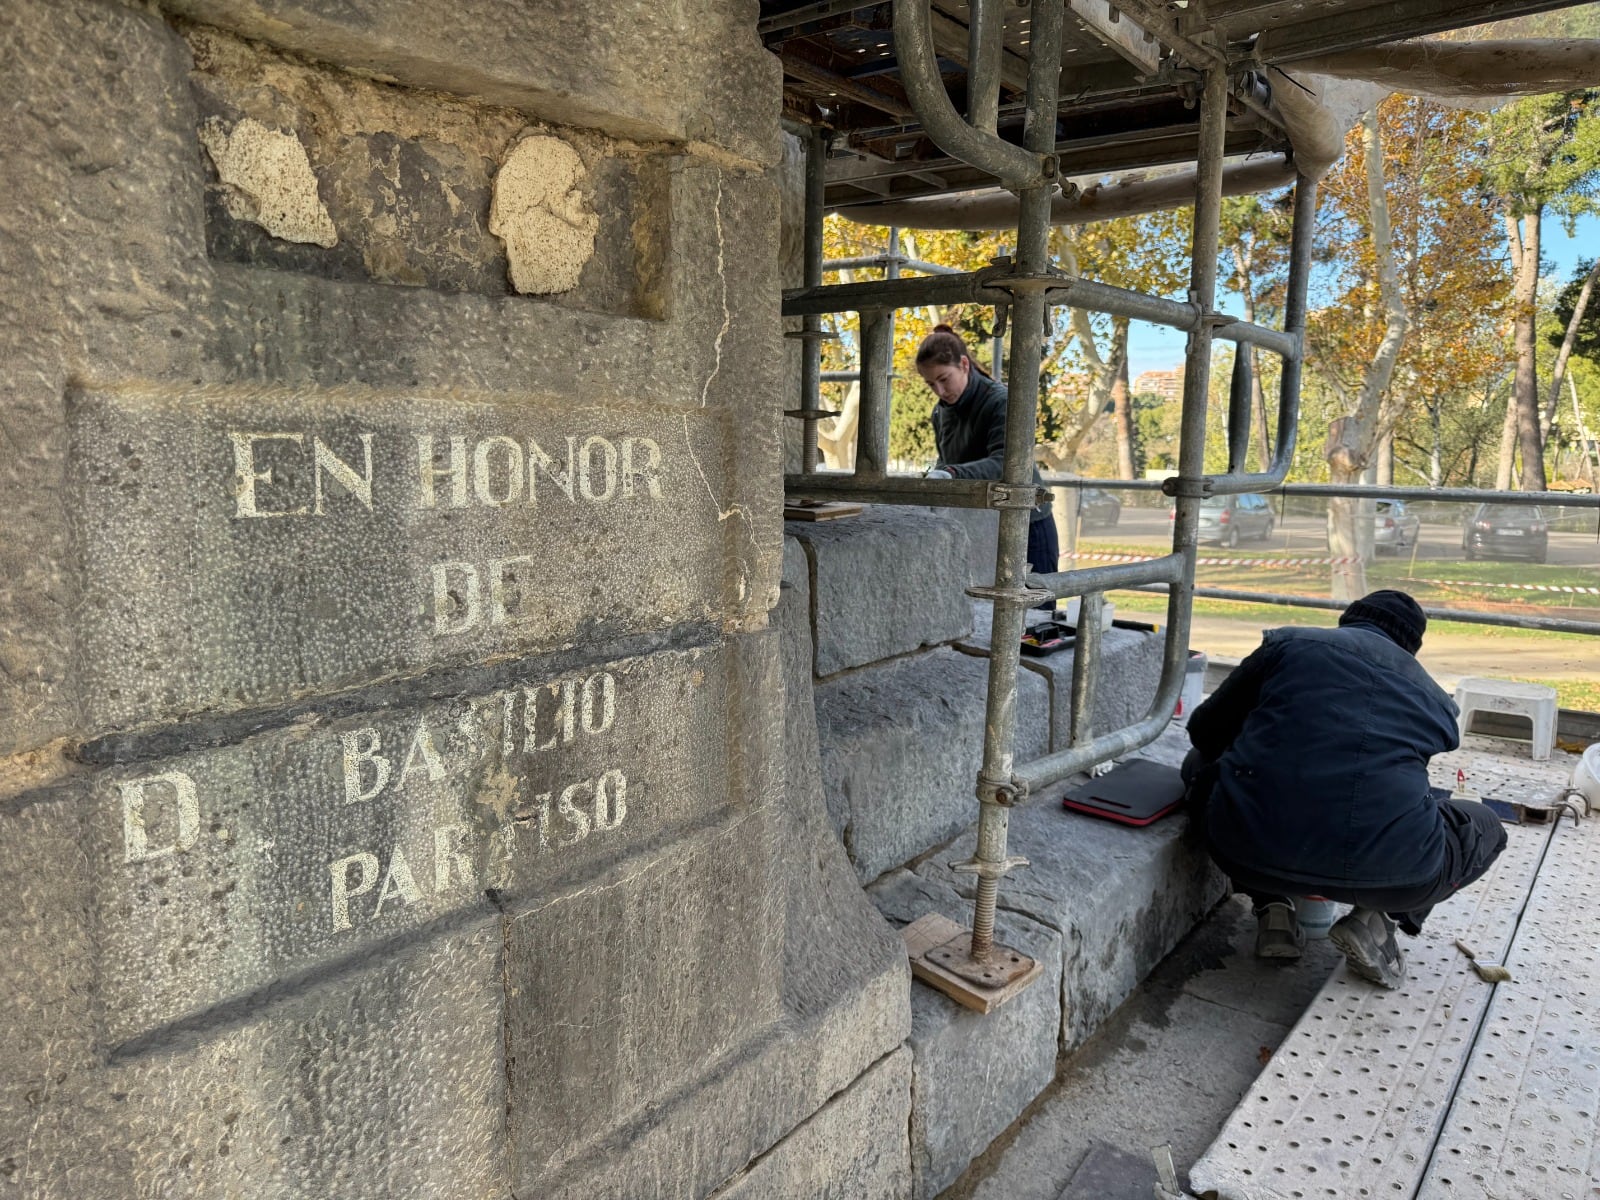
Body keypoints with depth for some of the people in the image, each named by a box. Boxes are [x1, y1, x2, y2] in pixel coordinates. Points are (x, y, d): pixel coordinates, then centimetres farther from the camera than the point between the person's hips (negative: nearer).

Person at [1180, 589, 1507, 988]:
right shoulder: (1435, 698, 21)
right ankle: (1379, 918, 10)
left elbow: (1205, 731, 19)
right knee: (1484, 828, 33)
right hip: (1387, 868, 1)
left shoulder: (1287, 643, 15)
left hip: (1253, 854, -1)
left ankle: (1272, 909, 18)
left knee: (1201, 764, 32)